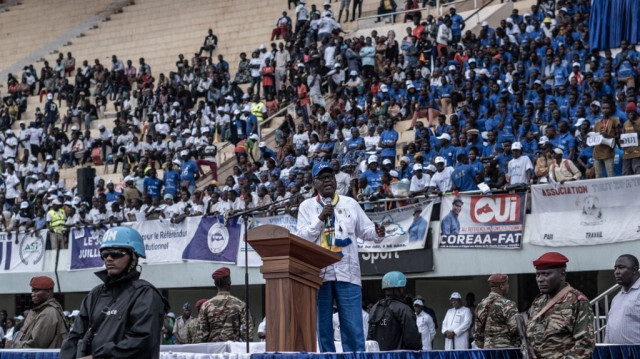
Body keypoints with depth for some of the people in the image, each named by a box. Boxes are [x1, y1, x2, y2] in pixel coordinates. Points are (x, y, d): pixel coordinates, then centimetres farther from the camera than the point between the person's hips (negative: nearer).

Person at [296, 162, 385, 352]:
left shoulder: (350, 203, 12)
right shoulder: (307, 206, 8)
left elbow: (365, 230, 11)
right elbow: (302, 238, -1)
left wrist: (377, 233, -10)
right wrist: (320, 218, -12)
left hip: (347, 272, 0)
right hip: (318, 273, 0)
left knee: (353, 326, -4)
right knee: (323, 325, 4)